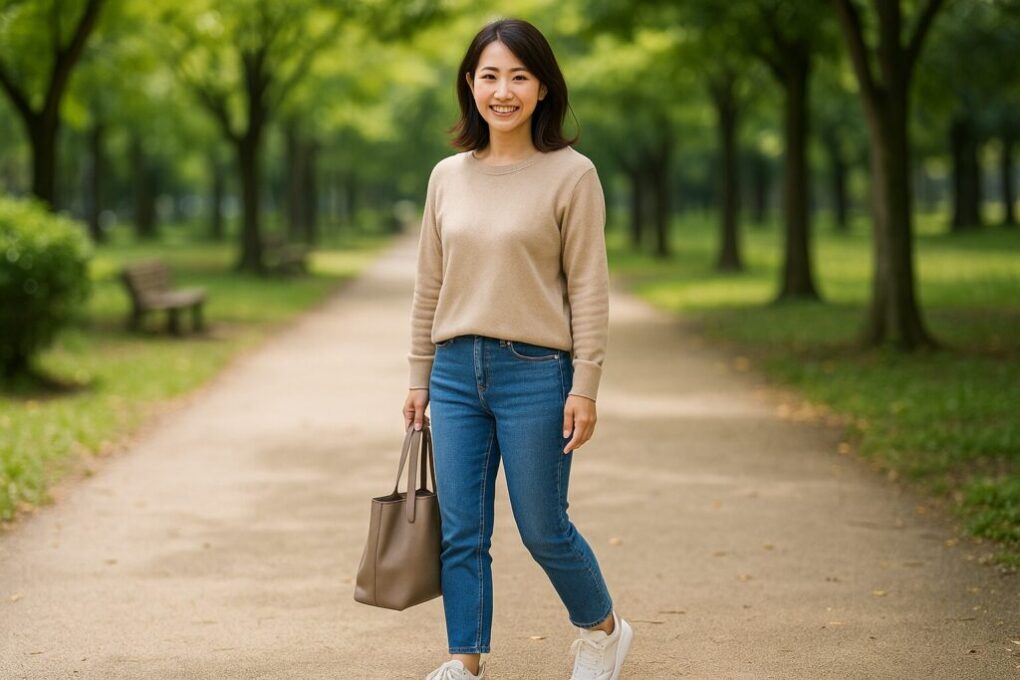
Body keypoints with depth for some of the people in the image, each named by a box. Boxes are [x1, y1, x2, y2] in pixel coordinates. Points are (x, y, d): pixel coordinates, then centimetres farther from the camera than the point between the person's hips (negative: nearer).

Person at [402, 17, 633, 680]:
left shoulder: (571, 174, -6)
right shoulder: (448, 176, 8)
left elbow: (588, 288, -6)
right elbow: (429, 286, 12)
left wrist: (585, 387, -10)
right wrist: (420, 378, 11)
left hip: (534, 373, -4)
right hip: (457, 372, 4)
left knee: (543, 528, 4)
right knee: (461, 531, 5)